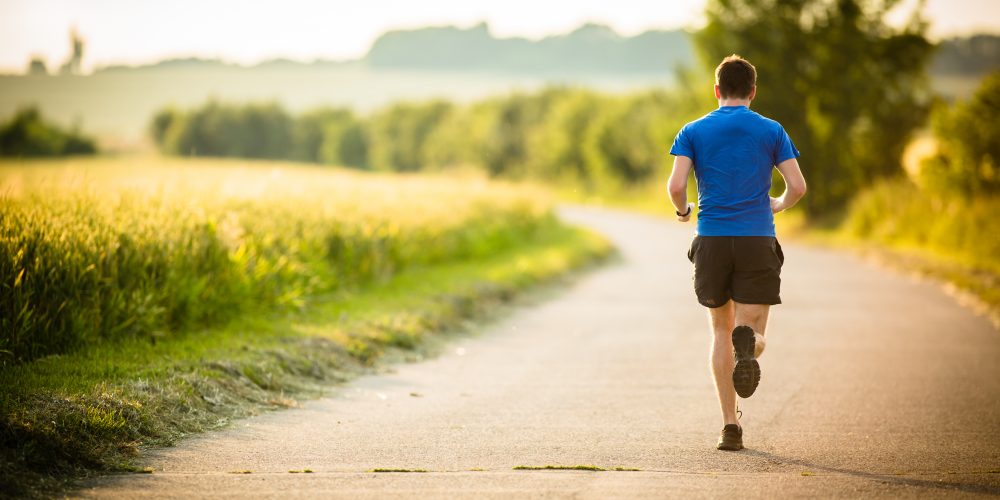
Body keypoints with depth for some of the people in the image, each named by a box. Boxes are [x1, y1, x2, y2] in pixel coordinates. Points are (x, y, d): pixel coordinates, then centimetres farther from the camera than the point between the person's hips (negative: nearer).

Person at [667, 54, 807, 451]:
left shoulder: (694, 131, 5)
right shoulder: (772, 131, 5)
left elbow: (676, 185, -7)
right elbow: (798, 186, -2)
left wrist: (682, 210, 15)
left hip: (711, 240, 1)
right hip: (757, 240, -1)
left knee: (721, 331, 14)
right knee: (753, 333, 3)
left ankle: (730, 426, 7)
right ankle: (747, 343, -37)